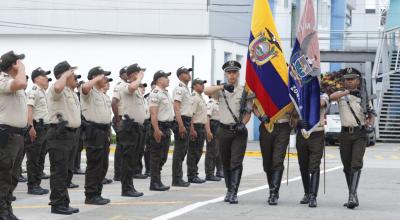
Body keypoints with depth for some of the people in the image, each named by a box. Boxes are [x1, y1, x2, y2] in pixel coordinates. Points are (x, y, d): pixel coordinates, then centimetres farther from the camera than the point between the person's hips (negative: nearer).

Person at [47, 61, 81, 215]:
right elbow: (58, 87, -38)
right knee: (59, 171, -6)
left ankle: (64, 203, 19)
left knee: (66, 171, 13)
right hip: (59, 134, -10)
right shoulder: (56, 90, -13)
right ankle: (57, 204, -2)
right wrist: (65, 75, -23)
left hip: (71, 133, 10)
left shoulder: (71, 92, 18)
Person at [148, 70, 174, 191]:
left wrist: (167, 129, 18)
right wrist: (156, 130, -26)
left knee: (163, 156, 12)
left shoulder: (166, 93, 17)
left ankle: (157, 181, 18)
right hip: (159, 127, -9)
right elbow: (153, 113, -20)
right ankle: (155, 183, -2)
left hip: (166, 127, 9)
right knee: (156, 156, -5)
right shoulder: (155, 94, -13)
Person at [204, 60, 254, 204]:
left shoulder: (245, 91, 4)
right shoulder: (220, 90, 6)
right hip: (224, 131, 2)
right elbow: (206, 91, -14)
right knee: (226, 163, 10)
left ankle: (233, 193, -13)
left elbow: (248, 111, 4)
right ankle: (229, 189, 23)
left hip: (239, 131, -2)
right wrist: (223, 87, -29)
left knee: (236, 162, -10)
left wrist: (243, 123, -15)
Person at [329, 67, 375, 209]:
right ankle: (353, 197, 18)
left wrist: (370, 122, -11)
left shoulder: (363, 97, 7)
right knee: (347, 167, 7)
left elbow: (372, 114, 11)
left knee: (356, 164, -16)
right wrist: (348, 92, -27)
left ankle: (352, 196, -22)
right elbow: (331, 97, -16)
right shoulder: (341, 95, 7)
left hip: (360, 134, -2)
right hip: (345, 134, 2)